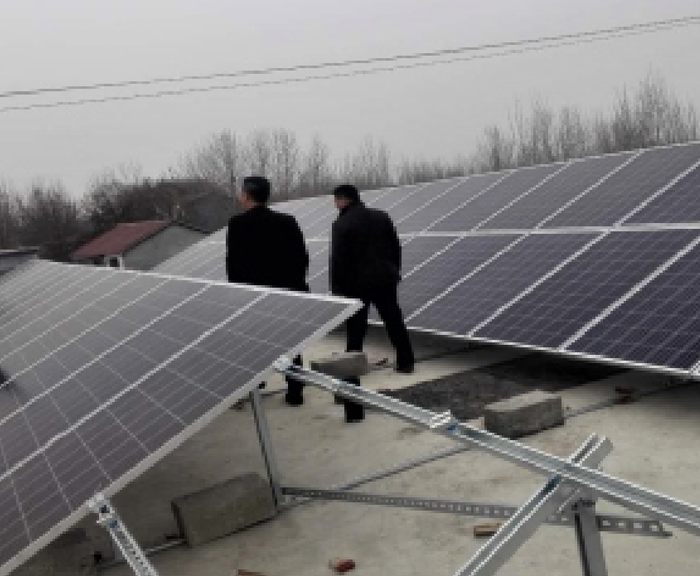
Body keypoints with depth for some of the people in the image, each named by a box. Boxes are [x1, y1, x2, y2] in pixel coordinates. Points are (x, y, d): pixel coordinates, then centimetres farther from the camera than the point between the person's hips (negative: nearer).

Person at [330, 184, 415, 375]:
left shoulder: (341, 224, -10)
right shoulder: (381, 217, 8)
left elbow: (337, 260, -13)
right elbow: (396, 248, 12)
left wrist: (336, 288, -7)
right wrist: (394, 272, 22)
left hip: (357, 282, -4)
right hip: (385, 278, 5)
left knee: (355, 327, 5)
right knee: (394, 322, 11)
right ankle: (406, 362, 16)